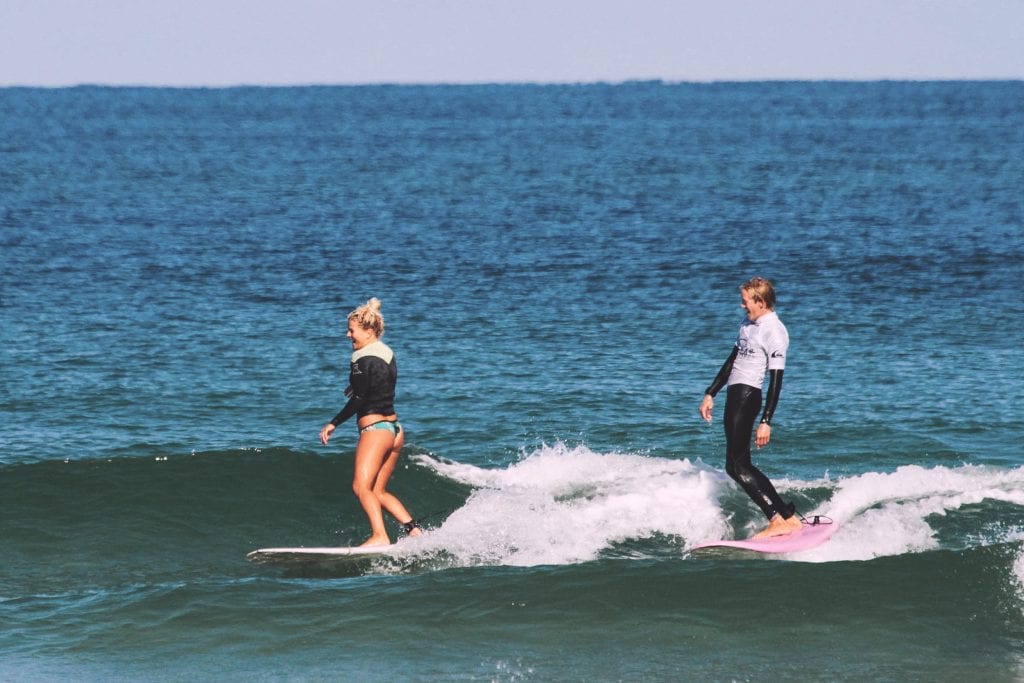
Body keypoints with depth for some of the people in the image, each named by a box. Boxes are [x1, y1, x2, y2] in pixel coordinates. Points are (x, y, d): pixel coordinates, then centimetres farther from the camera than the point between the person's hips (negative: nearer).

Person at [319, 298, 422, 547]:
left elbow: (358, 399, -16)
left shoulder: (365, 361, -12)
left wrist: (334, 424, -12)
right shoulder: (387, 355, 13)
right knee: (378, 491, 11)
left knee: (362, 487, -14)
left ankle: (380, 536, -28)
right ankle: (414, 530, 1)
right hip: (395, 430, 9)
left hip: (375, 429, -9)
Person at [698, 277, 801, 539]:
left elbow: (776, 380, -16)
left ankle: (779, 520, -16)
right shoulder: (749, 325, 15)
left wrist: (766, 421, -20)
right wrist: (710, 394, 24)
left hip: (748, 395, -10)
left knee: (739, 466, -14)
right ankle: (788, 516, 6)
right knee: (735, 467, 7)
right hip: (736, 395, 10)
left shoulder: (774, 332, -13)